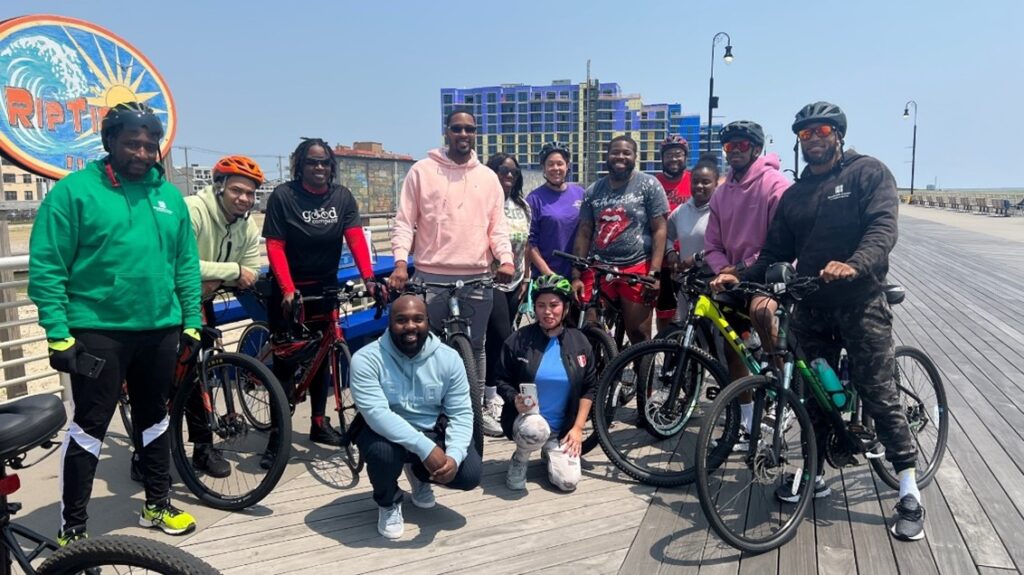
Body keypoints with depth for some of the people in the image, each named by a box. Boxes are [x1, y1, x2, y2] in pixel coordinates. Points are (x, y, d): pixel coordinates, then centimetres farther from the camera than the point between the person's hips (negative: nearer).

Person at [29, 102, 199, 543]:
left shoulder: (169, 196, 8)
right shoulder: (74, 190, -7)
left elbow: (187, 265, 10)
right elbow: (46, 269, -9)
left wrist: (191, 322, 5)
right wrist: (58, 334, -14)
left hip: (161, 330, 5)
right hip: (98, 332, -4)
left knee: (153, 419, 17)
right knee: (89, 426, 4)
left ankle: (158, 505, 32)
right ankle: (73, 527, 18)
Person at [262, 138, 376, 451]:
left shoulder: (342, 196, -1)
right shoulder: (283, 196, -10)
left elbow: (356, 237, -11)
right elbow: (275, 246, -15)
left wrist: (368, 277, -25)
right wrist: (288, 289, -26)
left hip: (325, 288, 4)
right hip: (289, 289, -3)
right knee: (286, 360, -3)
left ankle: (319, 422, 24)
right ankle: (278, 434, 5)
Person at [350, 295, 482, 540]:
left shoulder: (448, 358, -11)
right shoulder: (366, 359, -21)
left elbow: (461, 414, -12)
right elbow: (376, 413, -31)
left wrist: (454, 456, -30)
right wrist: (426, 449, -39)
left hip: (433, 432, 3)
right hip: (385, 433, -3)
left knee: (470, 475, -16)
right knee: (383, 452, -36)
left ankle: (419, 473, 20)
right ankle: (388, 503, 1)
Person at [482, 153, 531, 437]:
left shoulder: (522, 206, 14)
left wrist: (526, 278, 13)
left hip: (514, 283, 6)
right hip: (491, 282, -6)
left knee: (495, 339, 11)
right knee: (504, 339, -13)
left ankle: (490, 394, 20)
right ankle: (490, 402, -6)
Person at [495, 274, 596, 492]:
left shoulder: (579, 342, -1)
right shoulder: (518, 340, -8)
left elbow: (589, 388, 4)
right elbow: (502, 381, -1)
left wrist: (578, 427, -3)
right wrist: (515, 400, -22)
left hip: (563, 428, 2)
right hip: (528, 418, -2)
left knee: (568, 481, -15)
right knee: (535, 429, -37)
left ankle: (550, 450, 20)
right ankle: (520, 459, -1)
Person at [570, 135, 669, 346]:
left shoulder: (648, 185, 2)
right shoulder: (593, 191, 12)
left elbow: (659, 230, -2)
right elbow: (583, 234, 10)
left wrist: (654, 273, -11)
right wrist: (576, 276, 3)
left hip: (638, 269, -3)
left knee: (638, 335, -1)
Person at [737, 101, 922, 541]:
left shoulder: (868, 172, 0)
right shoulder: (794, 195, 15)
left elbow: (884, 227, -14)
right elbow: (775, 253, 13)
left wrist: (855, 265, -33)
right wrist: (738, 278, -2)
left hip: (860, 302, -5)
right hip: (810, 306, 5)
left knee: (879, 394, -4)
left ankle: (910, 493, 7)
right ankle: (814, 474, 26)